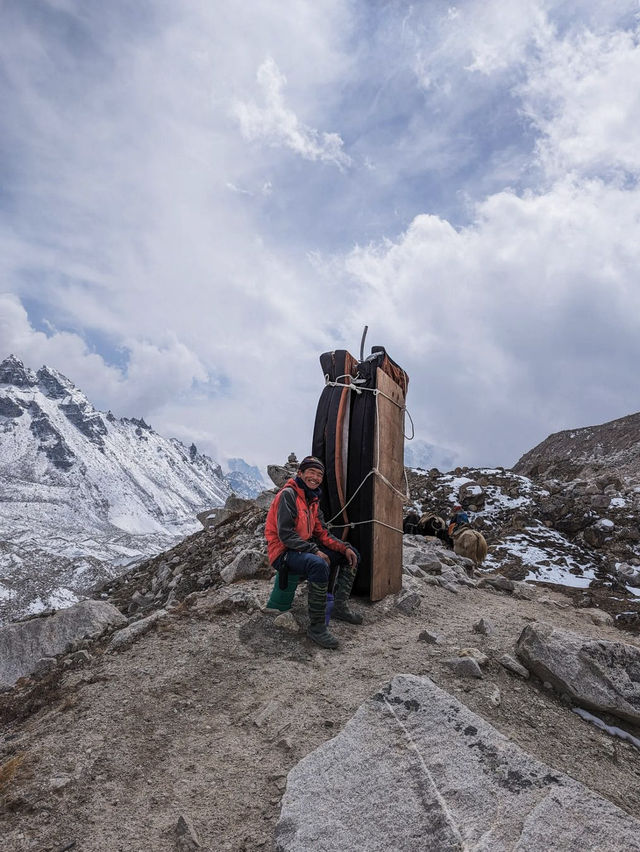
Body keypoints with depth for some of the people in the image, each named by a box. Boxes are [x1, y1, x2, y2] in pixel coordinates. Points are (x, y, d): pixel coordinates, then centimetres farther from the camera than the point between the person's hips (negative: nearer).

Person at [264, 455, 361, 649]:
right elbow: (285, 535, -23)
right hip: (284, 553, -10)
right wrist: (315, 551, -26)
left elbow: (322, 533, 12)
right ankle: (316, 626, -27)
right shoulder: (288, 494, -16)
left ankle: (340, 606, 13)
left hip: (306, 548, 10)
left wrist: (344, 548, -2)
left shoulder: (312, 498, 13)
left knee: (351, 555, 9)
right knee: (319, 565, -38)